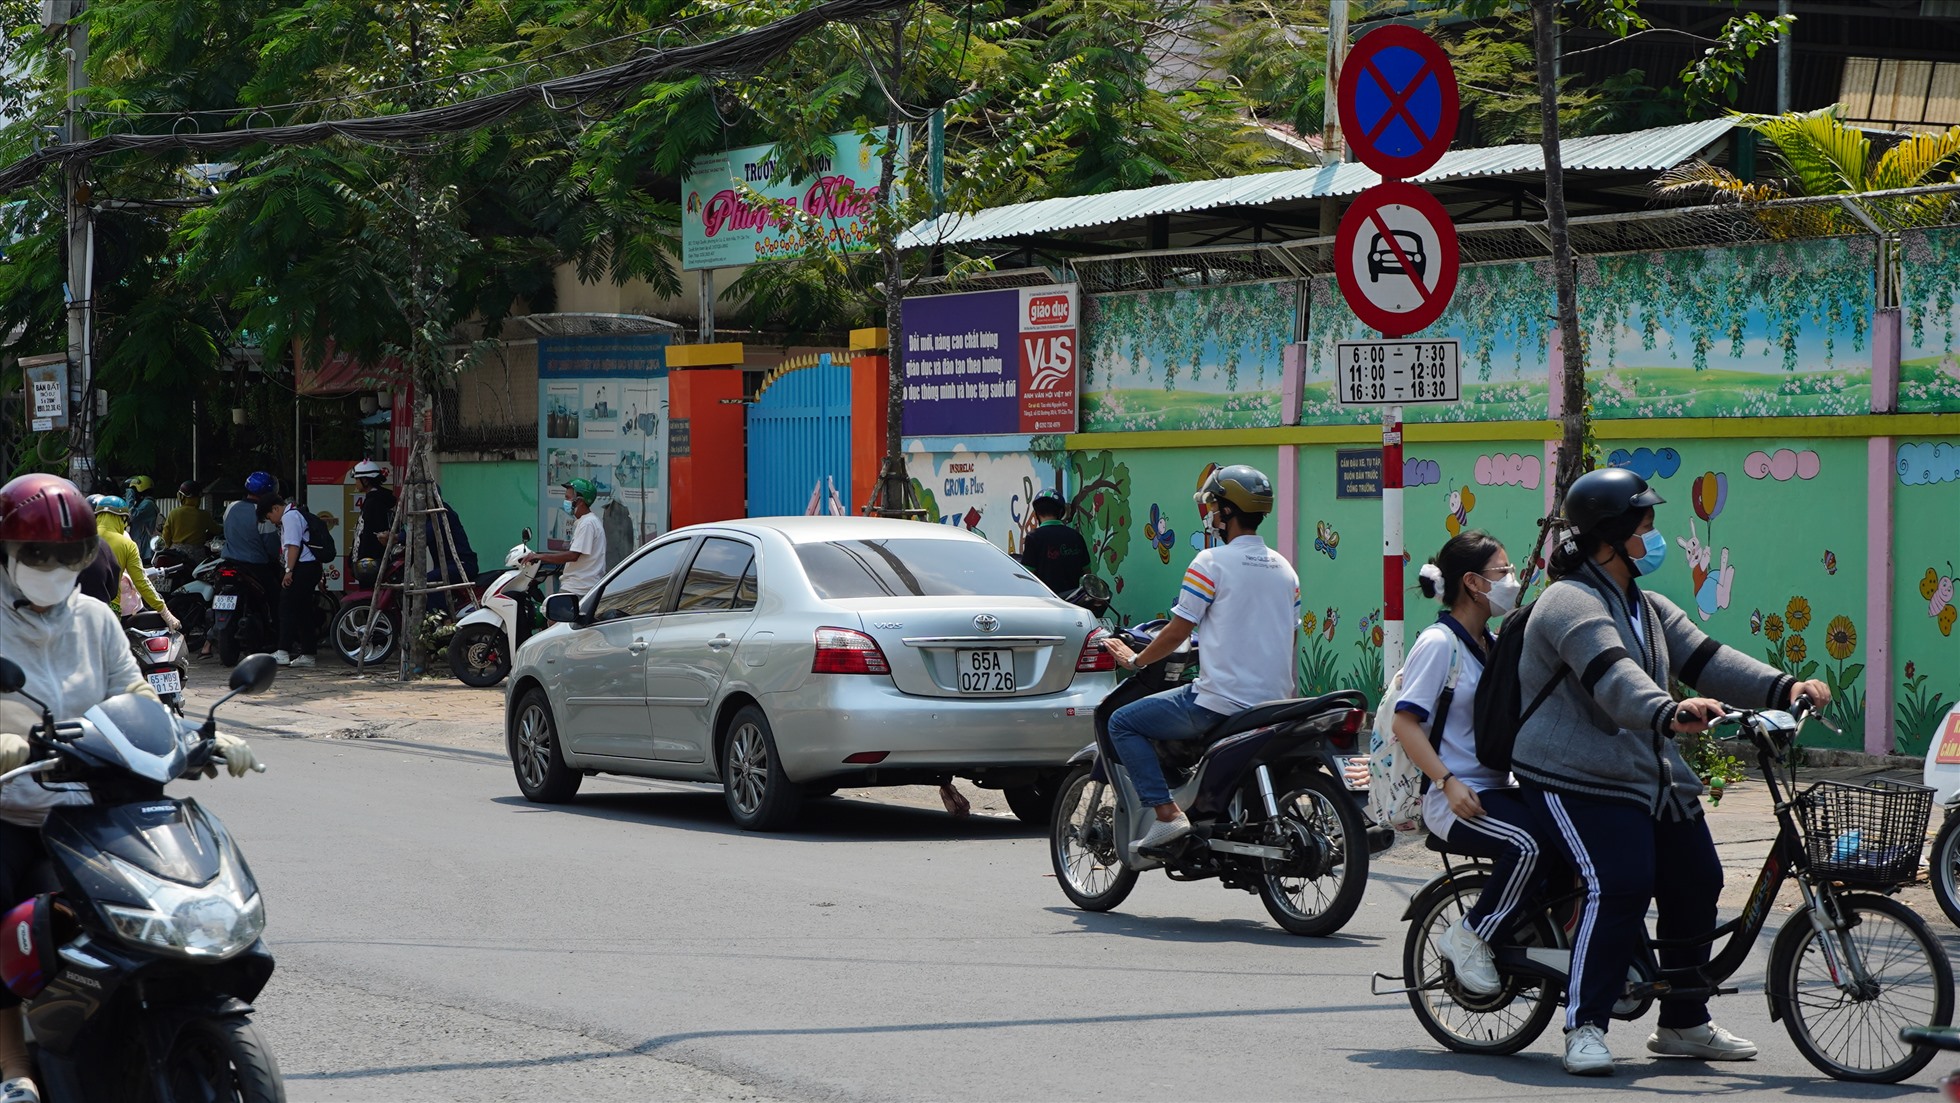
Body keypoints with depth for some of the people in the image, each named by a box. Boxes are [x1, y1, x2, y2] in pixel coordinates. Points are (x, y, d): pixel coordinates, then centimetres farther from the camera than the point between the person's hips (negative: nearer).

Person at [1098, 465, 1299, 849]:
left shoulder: (1211, 562, -9)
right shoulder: (1284, 568, 12)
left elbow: (1178, 632, -9)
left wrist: (1135, 659, 8)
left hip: (1221, 699, -8)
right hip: (1272, 702, 8)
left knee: (1122, 723, 3)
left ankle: (1167, 813, -10)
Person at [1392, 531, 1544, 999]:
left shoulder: (1494, 645, 18)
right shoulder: (1439, 642, -7)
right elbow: (1405, 722, -13)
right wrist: (1448, 783, -24)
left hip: (1497, 789, 8)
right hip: (1453, 800, -8)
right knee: (1528, 843, -33)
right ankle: (1470, 938, -13)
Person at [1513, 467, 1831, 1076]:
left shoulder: (1646, 607, 18)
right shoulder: (1573, 603, -15)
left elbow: (1705, 659, 8)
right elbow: (1614, 679, -32)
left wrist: (1783, 688, -7)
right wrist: (1670, 714, -50)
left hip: (1654, 775, 10)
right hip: (1579, 779, -10)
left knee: (1696, 883, 8)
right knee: (1618, 886, -24)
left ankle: (1684, 1024, 21)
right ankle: (1585, 1026, -16)